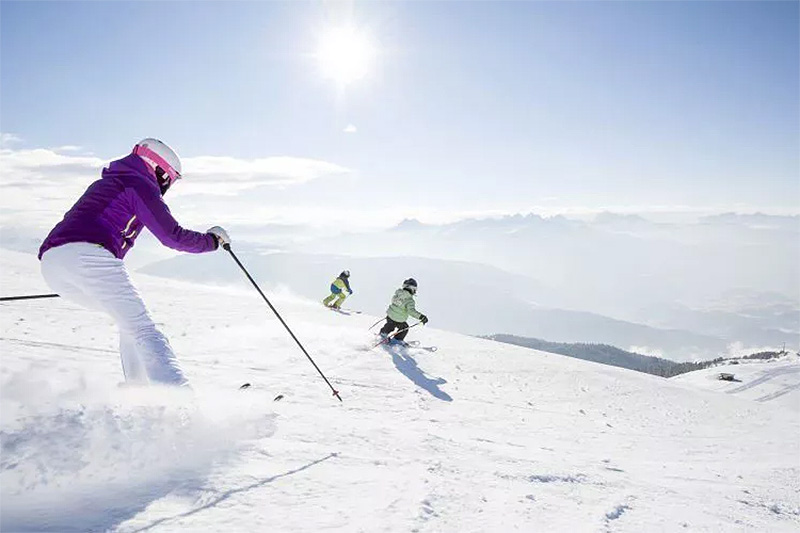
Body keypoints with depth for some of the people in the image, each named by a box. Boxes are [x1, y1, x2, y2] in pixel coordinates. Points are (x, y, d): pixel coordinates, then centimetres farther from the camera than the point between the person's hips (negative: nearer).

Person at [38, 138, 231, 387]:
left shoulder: (105, 182, 34)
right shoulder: (140, 184, 7)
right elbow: (172, 235, 1)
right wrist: (211, 240, 17)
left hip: (50, 263, 9)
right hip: (88, 256, -9)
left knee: (130, 319, 21)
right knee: (141, 328, -13)